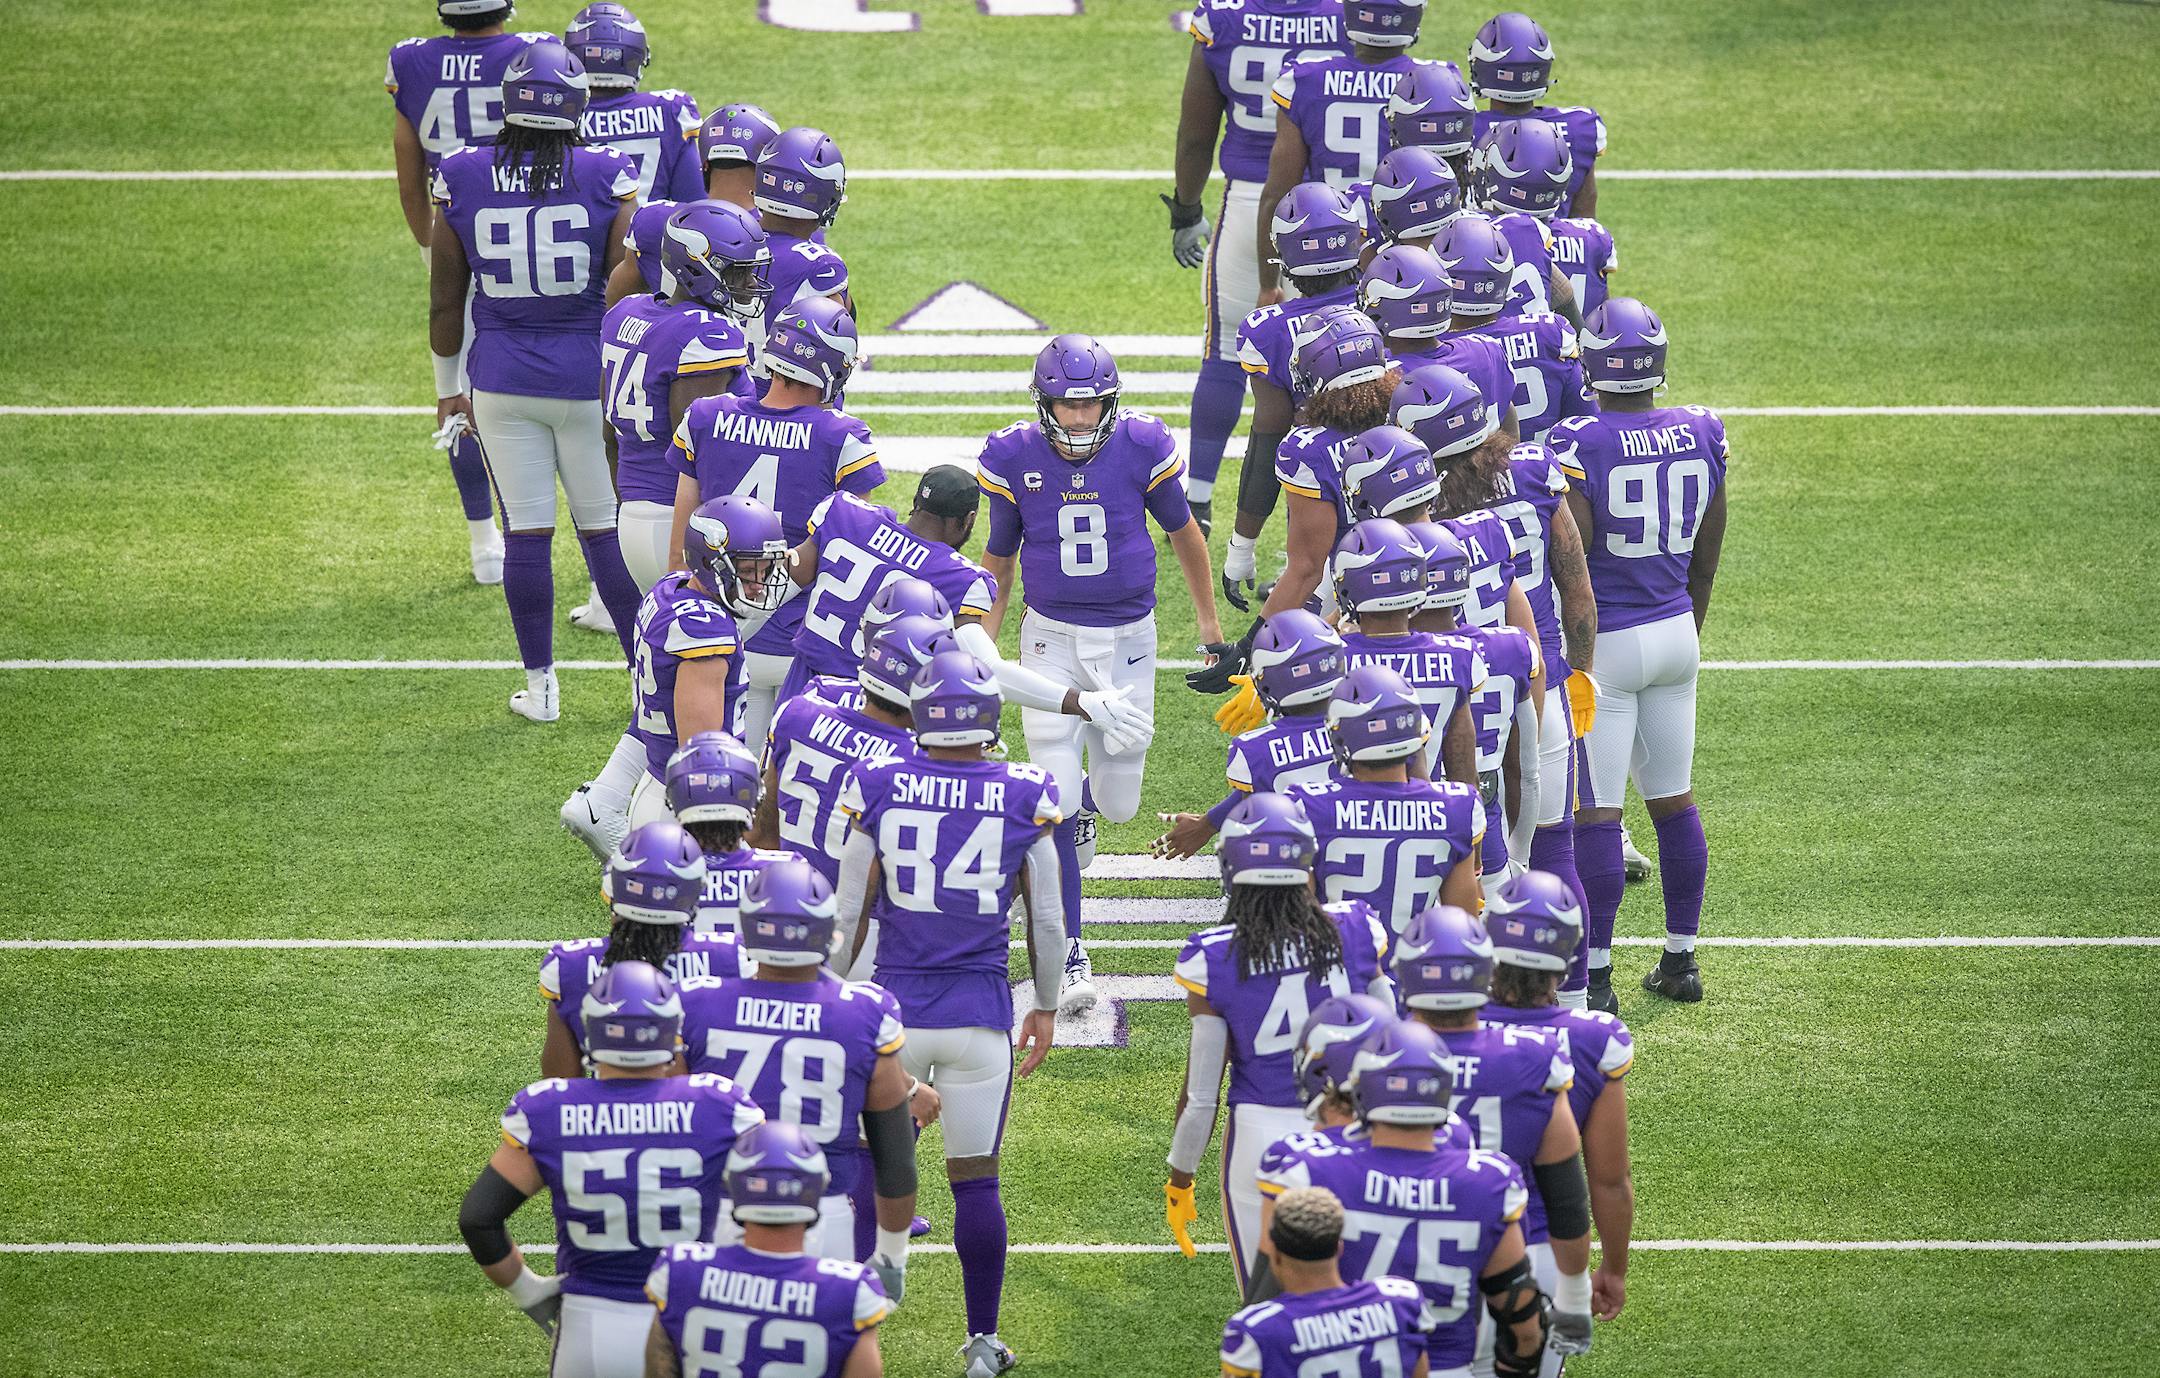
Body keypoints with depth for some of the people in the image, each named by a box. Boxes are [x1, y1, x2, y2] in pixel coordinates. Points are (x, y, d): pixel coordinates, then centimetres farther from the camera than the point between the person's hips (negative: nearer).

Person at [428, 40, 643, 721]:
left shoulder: (463, 182, -6)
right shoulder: (605, 179, -11)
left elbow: (445, 303, 3)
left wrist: (449, 386, 16)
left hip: (502, 383, 1)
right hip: (589, 377, -1)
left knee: (526, 533, 7)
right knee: (605, 529, 10)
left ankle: (539, 687, 14)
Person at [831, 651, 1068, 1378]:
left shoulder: (878, 788, -7)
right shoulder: (1026, 798, -6)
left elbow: (850, 914, -1)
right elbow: (1047, 919, 2)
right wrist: (1046, 1006, 16)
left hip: (894, 1010, 0)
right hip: (980, 1013, 0)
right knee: (976, 1181, 9)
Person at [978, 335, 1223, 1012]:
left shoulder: (1142, 447, -11)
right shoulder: (1015, 457, -10)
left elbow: (1182, 531, 7)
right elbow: (998, 558, 5)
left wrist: (1208, 617, 17)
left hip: (1128, 638, 1)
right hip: (1052, 638, -1)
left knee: (1120, 804, 7)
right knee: (1056, 803, -10)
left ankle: (1087, 798, 47)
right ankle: (1071, 955, 0)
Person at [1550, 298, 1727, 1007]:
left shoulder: (1580, 442, -17)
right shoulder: (1702, 433, -1)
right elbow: (1707, 548, 10)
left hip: (1605, 638, -6)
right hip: (1676, 632, 6)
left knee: (1594, 812, 0)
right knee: (1674, 799, 16)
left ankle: (1594, 975, 3)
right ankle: (1680, 961, 24)